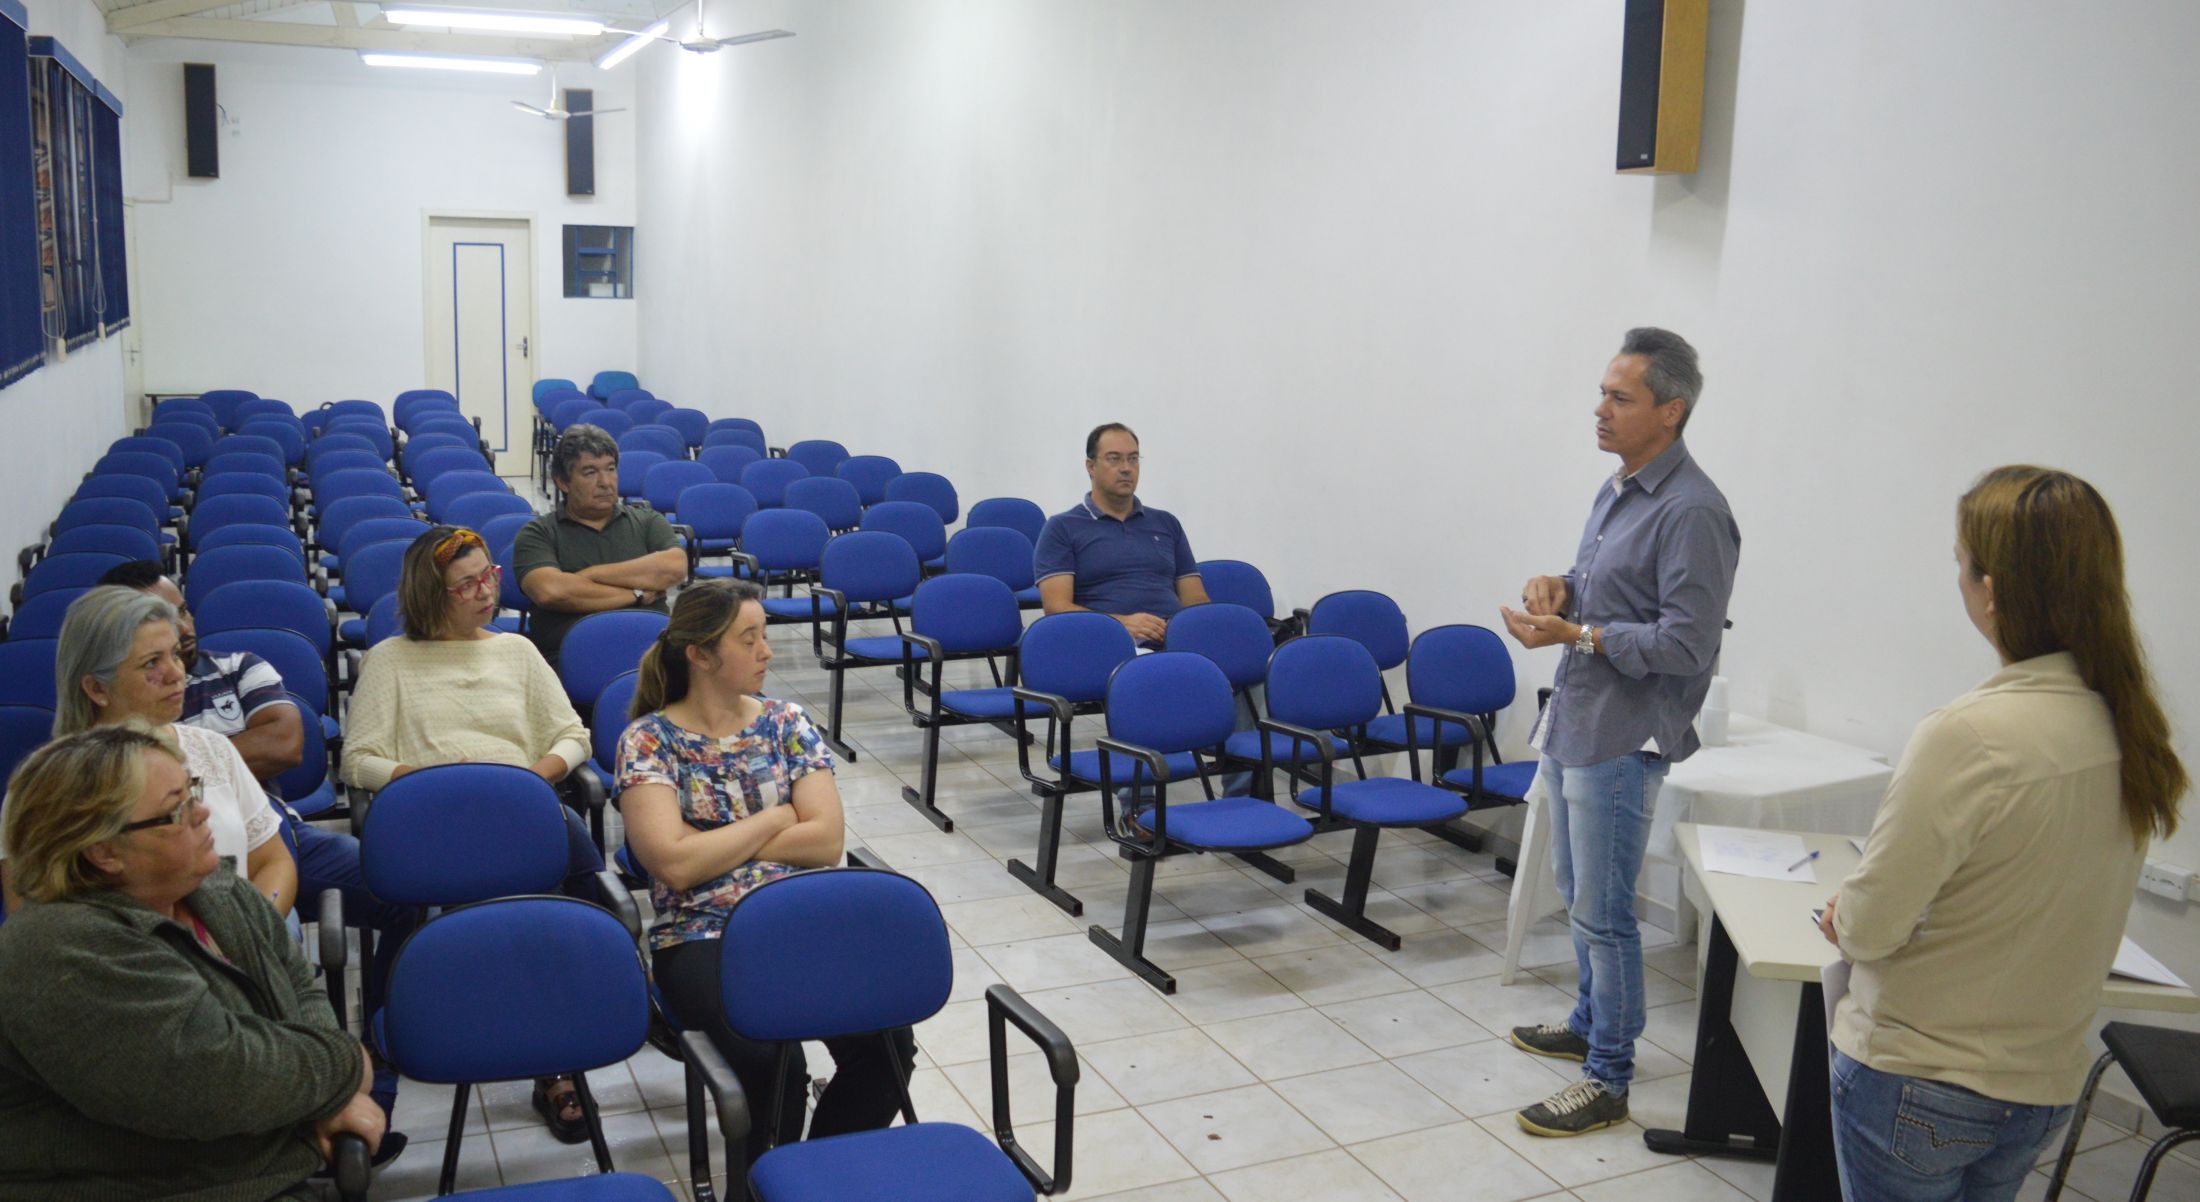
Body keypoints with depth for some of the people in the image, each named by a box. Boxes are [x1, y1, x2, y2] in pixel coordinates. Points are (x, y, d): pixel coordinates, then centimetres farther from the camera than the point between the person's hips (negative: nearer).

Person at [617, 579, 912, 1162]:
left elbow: (827, 841, 1)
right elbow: (675, 863, -12)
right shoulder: (648, 741, 1)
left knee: (886, 1041, -23)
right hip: (701, 937, -3)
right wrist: (774, 819, -3)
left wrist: (717, 845, -4)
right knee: (772, 1057, -31)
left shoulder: (787, 722, 11)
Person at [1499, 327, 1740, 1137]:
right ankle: (1591, 1022, 39)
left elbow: (1684, 645, -22)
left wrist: (1574, 634, -23)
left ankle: (1607, 1080, 10)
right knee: (1576, 890, 21)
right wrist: (1561, 588, 0)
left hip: (1622, 739, -9)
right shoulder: (1617, 490, 10)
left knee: (1601, 910, -2)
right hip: (1573, 722, 10)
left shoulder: (1691, 513, -19)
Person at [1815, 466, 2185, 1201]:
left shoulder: (1969, 737, -27)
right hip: (2049, 1083, 7)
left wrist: (1843, 916, 0)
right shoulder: (2128, 728, -4)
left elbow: (1869, 927, -22)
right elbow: (2037, 897, 7)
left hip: (1917, 1081, -7)